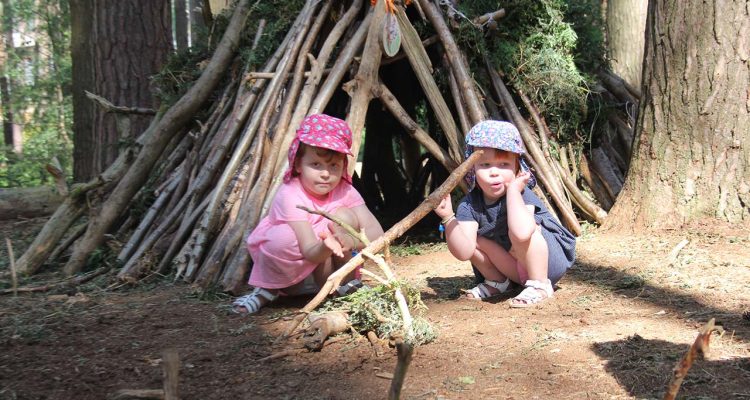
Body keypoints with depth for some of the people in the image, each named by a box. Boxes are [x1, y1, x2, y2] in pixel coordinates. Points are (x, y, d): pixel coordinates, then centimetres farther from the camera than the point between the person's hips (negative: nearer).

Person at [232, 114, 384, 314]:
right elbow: (311, 252, -33)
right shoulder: (290, 196, -27)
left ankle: (346, 284, -13)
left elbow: (376, 232, -24)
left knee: (344, 216, -19)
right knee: (285, 238, -36)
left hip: (316, 260, 3)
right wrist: (325, 247, -57)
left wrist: (350, 240, -46)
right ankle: (270, 289, -10)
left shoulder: (344, 191, -14)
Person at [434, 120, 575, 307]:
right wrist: (448, 218, -33)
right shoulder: (470, 205, -11)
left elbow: (521, 233, -48)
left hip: (551, 262, -6)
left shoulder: (520, 194, -25)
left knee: (517, 231, -32)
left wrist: (512, 189, -37)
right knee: (473, 237, -7)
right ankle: (497, 282, 14)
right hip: (518, 269, 6)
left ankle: (540, 285, -13)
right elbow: (464, 253, -21)